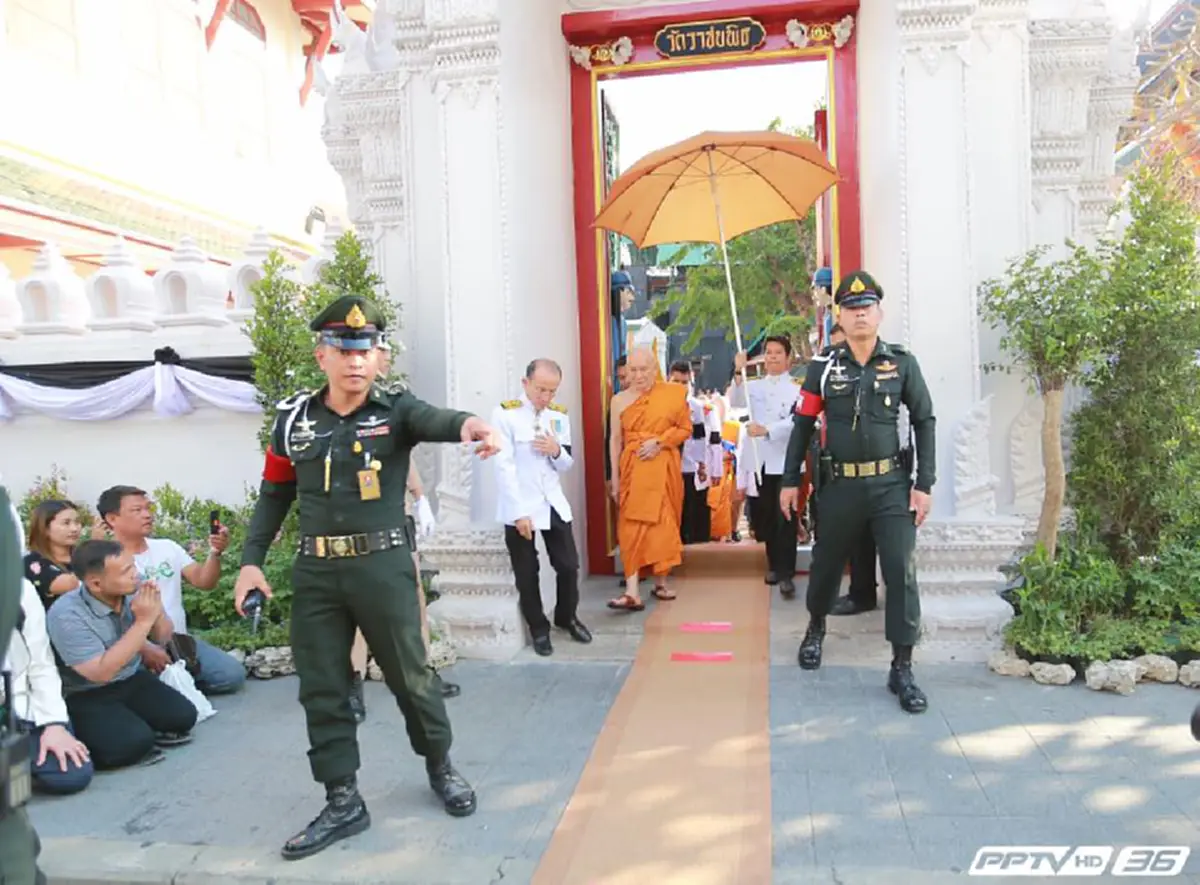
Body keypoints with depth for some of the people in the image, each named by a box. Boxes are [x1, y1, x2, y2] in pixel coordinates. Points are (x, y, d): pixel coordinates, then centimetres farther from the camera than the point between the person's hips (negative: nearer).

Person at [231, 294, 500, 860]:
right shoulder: (294, 417, 5)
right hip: (315, 570, 3)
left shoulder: (395, 408, -5)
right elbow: (274, 494, 13)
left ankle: (440, 767, 34)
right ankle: (343, 802, 24)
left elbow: (432, 420, -29)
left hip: (383, 564, -3)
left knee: (410, 675, 9)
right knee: (321, 689, 8)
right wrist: (250, 559, 6)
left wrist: (467, 423, -52)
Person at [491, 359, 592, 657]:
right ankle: (539, 628, 26)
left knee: (569, 565, 8)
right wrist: (519, 511, -18)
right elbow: (504, 466, -15)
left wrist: (557, 451, -12)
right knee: (527, 573, 7)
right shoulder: (505, 414, -11)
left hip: (553, 503, 4)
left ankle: (566, 617, 33)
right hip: (519, 507, -4)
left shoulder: (559, 415, 5)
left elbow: (567, 465, 11)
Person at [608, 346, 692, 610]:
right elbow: (615, 440, 5)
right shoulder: (620, 400, 2)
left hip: (664, 469, 1)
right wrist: (614, 478, 3)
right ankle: (632, 593, -12)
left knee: (664, 524, 8)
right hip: (633, 469, -1)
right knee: (632, 527, -8)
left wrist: (659, 441, -12)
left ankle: (661, 583, 24)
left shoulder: (674, 393, 0)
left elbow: (685, 428, 3)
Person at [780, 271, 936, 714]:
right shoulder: (824, 366, 2)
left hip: (891, 483, 0)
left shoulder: (902, 362, 1)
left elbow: (924, 421, 4)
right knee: (826, 564, 14)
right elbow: (803, 424, 5)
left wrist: (924, 484, -2)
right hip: (840, 485, 1)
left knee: (902, 572, -6)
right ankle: (815, 628, 43)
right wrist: (790, 481, 4)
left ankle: (902, 669, 6)